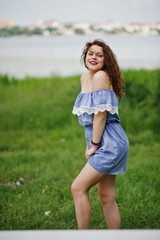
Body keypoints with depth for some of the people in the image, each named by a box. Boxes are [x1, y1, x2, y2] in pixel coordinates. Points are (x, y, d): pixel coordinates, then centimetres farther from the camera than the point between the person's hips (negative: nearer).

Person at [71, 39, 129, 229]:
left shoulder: (101, 76, -14)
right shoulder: (84, 78, 13)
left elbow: (101, 114, -17)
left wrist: (94, 144, -13)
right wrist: (90, 144, 14)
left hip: (109, 143, -9)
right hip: (104, 145, 9)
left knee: (78, 188, -9)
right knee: (106, 197, 10)